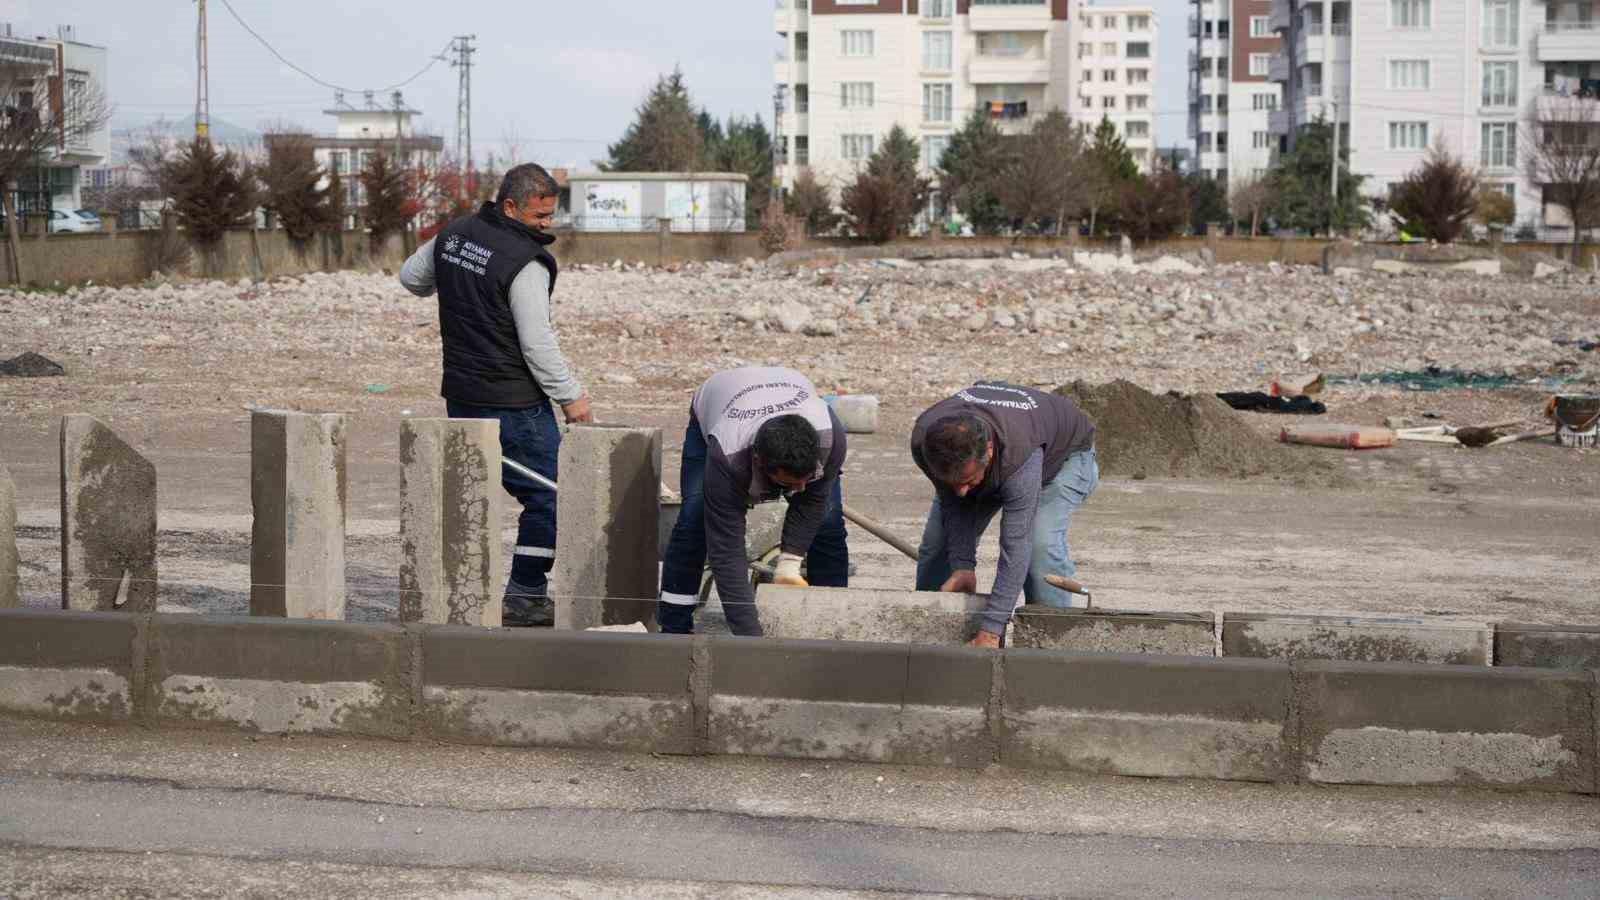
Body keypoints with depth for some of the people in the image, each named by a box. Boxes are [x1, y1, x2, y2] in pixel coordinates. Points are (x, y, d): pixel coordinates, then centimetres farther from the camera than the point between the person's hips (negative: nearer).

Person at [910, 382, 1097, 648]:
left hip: (1064, 453, -5)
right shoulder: (923, 440, -34)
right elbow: (955, 506, -18)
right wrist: (963, 565, -31)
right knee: (938, 539, -2)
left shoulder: (1020, 456, -48)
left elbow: (1015, 547, -47)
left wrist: (990, 632, -49)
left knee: (1041, 543, -29)